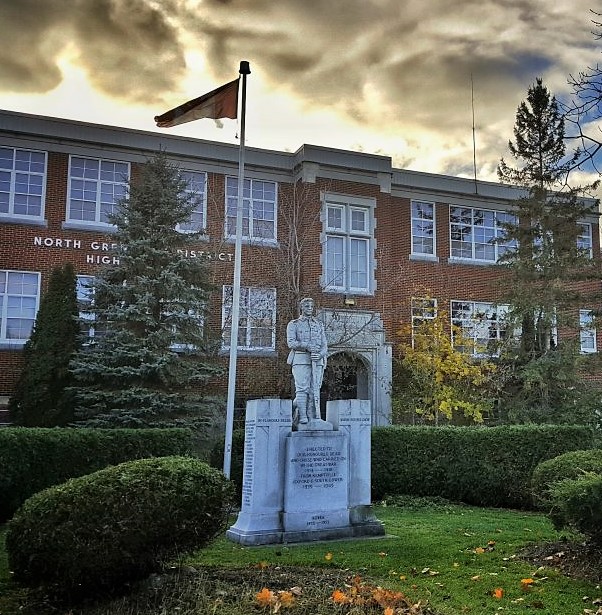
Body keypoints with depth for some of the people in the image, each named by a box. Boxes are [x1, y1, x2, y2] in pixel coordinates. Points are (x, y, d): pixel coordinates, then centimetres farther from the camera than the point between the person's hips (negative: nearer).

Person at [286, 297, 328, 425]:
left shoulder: (319, 325, 22)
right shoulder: (293, 324, 12)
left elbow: (324, 345, 14)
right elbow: (291, 343, -2)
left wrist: (320, 355, -8)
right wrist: (307, 346, -16)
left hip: (317, 360, 3)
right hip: (301, 359, -3)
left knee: (315, 390, -4)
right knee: (302, 388, -12)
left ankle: (313, 417, -6)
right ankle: (302, 416, -13)